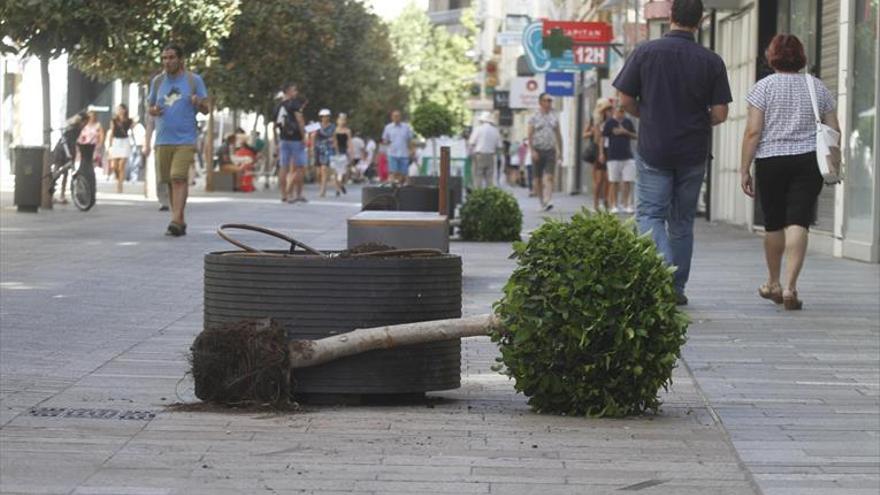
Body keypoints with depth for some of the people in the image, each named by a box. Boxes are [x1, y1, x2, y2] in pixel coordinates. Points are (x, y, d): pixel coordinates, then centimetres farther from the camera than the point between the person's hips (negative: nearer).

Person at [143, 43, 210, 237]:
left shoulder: (194, 80, 2)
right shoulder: (157, 81, 11)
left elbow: (206, 107, 4)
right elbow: (150, 107, 19)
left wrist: (199, 103, -19)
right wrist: (153, 111, -4)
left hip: (185, 139, -4)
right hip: (163, 139, 4)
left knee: (179, 178, -17)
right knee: (169, 181, 6)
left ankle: (176, 220, -23)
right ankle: (180, 221, 17)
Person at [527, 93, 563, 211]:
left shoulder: (554, 117, 12)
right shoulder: (534, 117, 2)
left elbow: (558, 135, 16)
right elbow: (530, 135, -2)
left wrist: (560, 151, 12)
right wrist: (532, 151, -12)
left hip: (550, 151, 1)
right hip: (538, 150, -1)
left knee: (549, 177, -12)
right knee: (538, 178, 5)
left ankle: (548, 201, -24)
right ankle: (541, 201, 17)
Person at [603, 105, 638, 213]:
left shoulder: (628, 122, 11)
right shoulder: (610, 123, 0)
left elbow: (635, 136, 14)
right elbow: (603, 137, -1)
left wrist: (626, 132, -5)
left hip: (627, 156, 3)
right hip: (614, 157, -3)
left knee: (627, 182, 0)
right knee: (614, 182, 2)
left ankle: (627, 205, 6)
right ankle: (614, 205, 7)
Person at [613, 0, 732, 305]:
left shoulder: (645, 53, -6)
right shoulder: (711, 61, -4)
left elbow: (626, 101, -4)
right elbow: (719, 114, -5)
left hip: (653, 150, -2)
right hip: (693, 152, 2)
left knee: (650, 214, 2)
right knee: (682, 221, 13)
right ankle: (677, 288, 17)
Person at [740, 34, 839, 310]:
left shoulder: (764, 87, -1)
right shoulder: (818, 87, 8)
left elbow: (753, 132, -6)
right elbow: (834, 131, 10)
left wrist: (745, 168, -2)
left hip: (771, 162, -1)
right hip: (809, 162, 1)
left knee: (774, 224, 12)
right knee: (798, 223, -6)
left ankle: (773, 284, 27)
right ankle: (790, 286, -18)